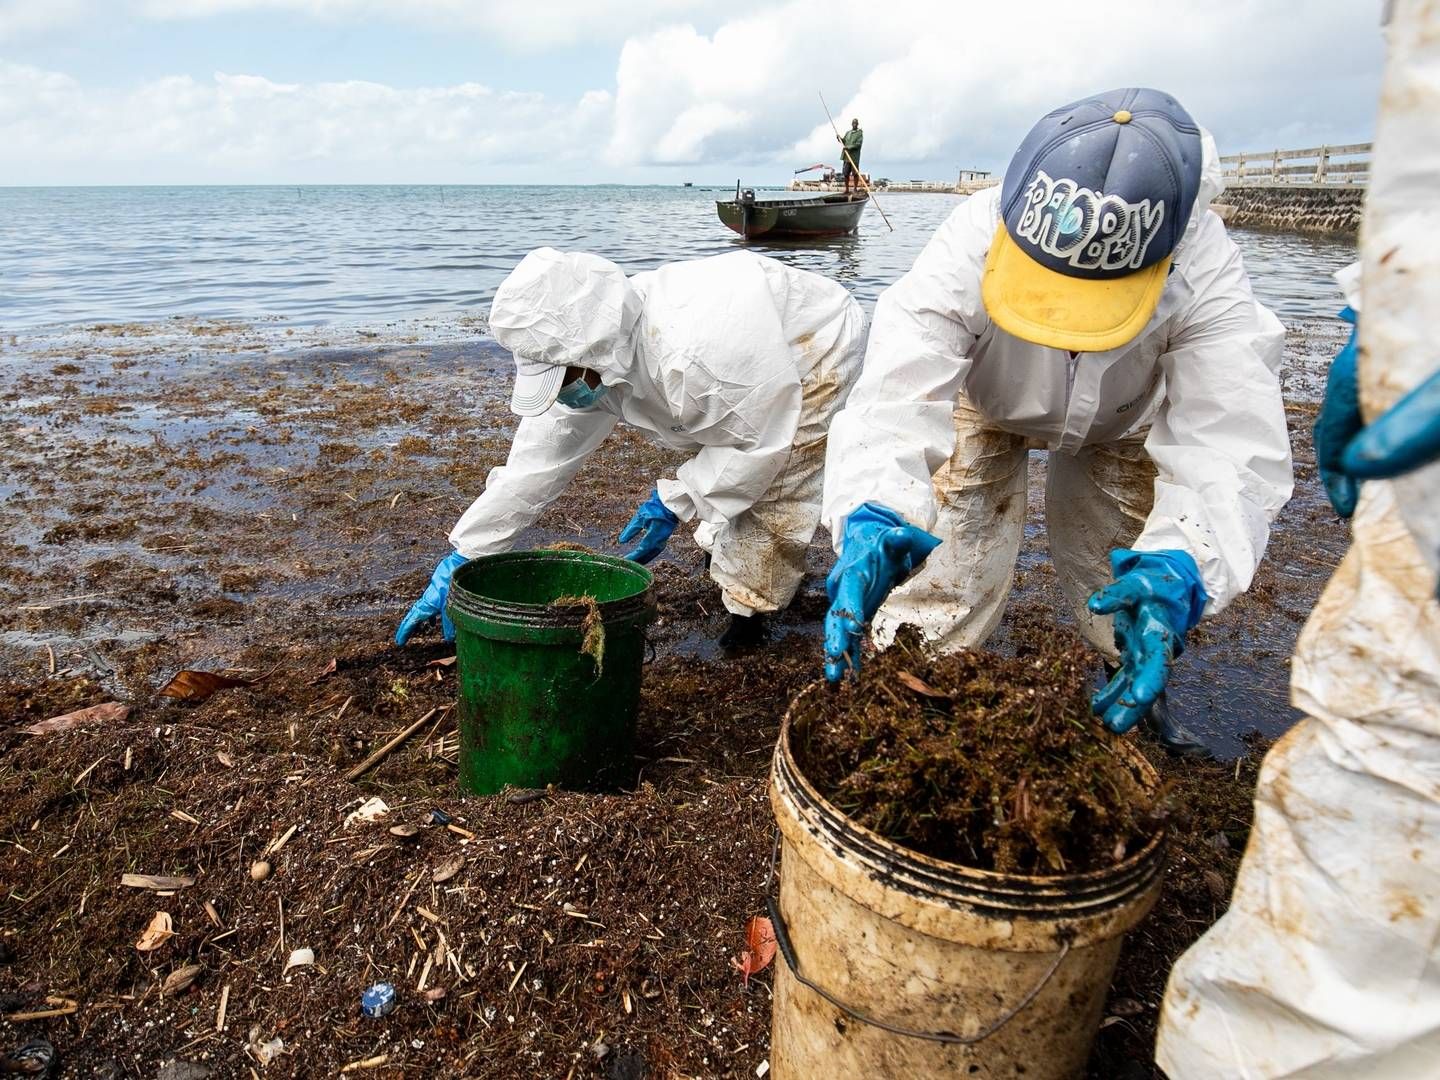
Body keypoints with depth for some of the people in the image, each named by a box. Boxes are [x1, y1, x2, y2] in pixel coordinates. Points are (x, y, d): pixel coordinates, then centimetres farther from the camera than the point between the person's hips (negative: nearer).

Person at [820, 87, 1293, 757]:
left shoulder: (1203, 272, -38)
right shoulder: (970, 244, -41)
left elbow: (1232, 444, -44)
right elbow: (897, 398, -51)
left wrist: (1181, 564, -64)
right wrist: (872, 517, -71)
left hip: (1122, 424, 1)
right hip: (987, 405, -1)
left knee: (1142, 591, 3)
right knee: (946, 559, -11)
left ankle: (1137, 690, 35)